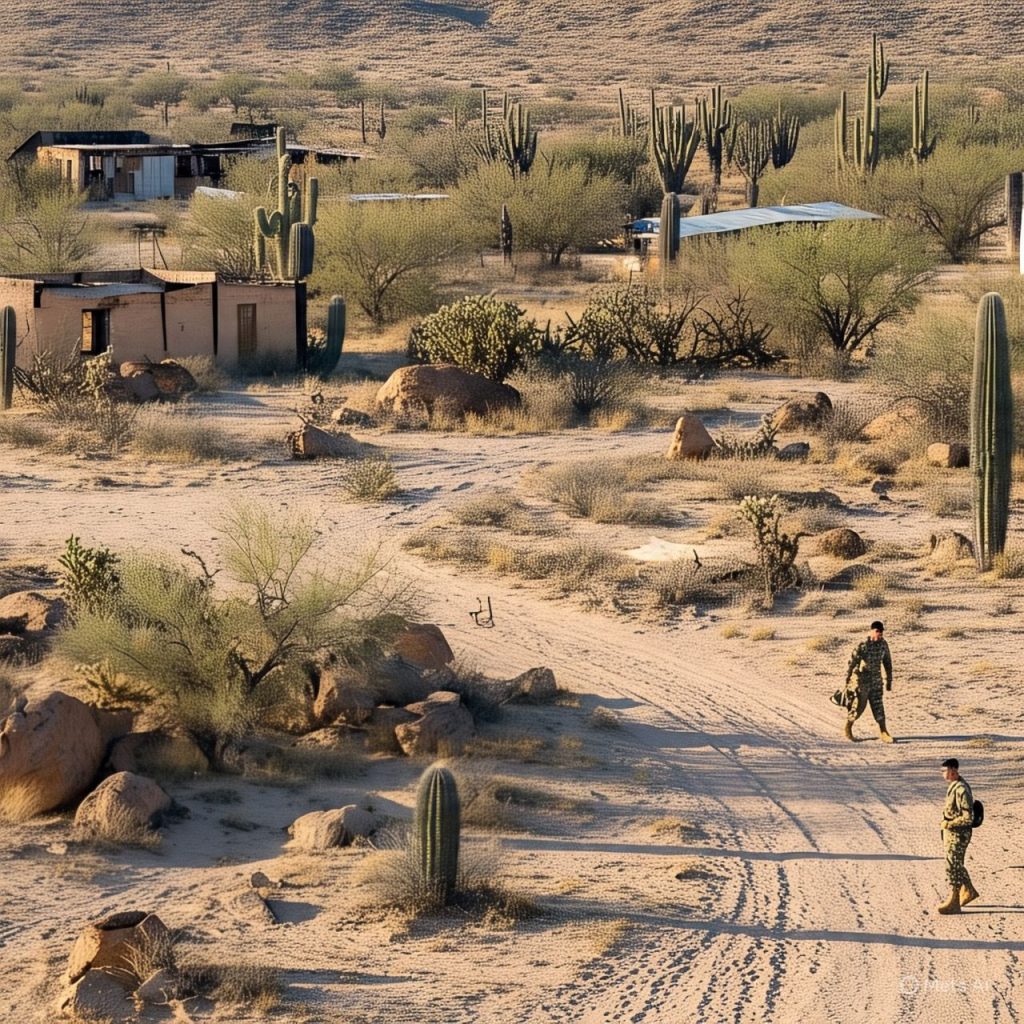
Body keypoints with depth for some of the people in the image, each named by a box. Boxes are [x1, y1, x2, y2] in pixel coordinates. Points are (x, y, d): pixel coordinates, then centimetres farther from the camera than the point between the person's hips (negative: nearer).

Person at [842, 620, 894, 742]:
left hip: (876, 681, 5)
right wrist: (847, 681, -13)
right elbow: (852, 662, -14)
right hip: (863, 681, -5)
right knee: (858, 706, 3)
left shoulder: (883, 644, 1)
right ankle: (847, 728, 23)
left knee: (878, 706, 1)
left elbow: (887, 662, 11)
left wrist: (889, 680, 12)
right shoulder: (863, 645, -17)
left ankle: (883, 732, 2)